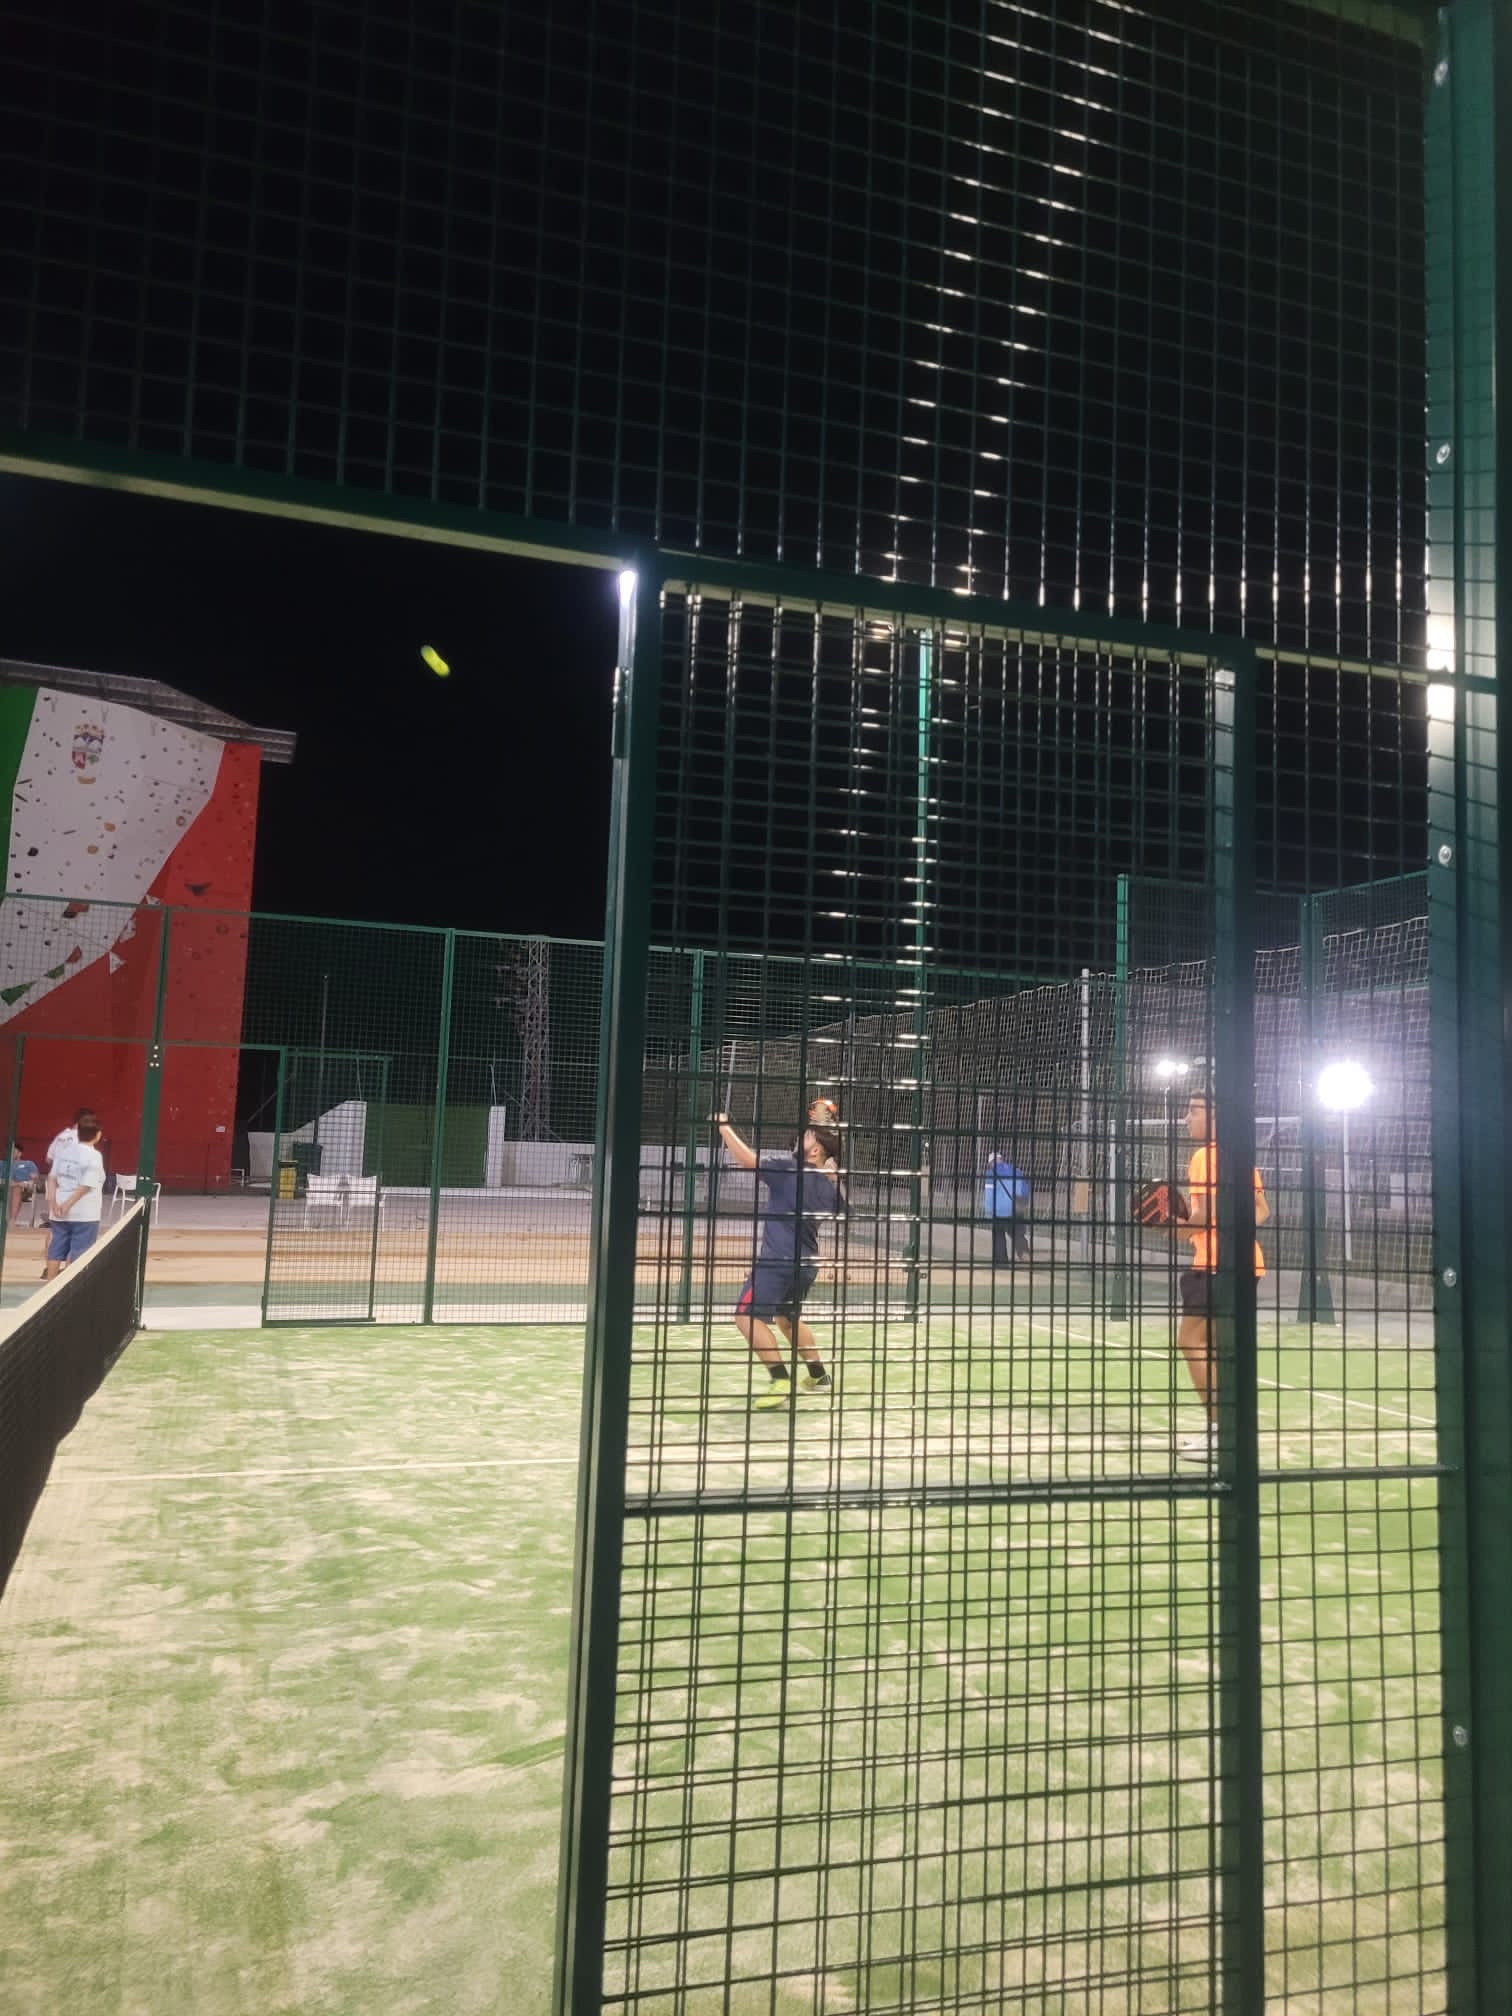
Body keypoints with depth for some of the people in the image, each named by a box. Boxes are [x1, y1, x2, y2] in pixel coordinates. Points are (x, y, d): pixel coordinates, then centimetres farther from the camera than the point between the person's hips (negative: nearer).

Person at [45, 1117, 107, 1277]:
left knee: (56, 1250, 13)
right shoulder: (95, 1156, -13)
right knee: (78, 1255, 3)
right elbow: (85, 1186, -19)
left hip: (59, 1211, 6)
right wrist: (67, 1205, -15)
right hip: (84, 1214, -6)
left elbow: (52, 1178, 3)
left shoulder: (64, 1149, 5)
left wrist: (53, 1202, -1)